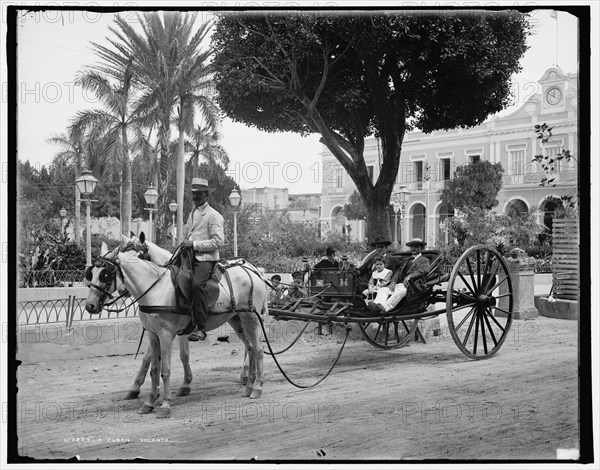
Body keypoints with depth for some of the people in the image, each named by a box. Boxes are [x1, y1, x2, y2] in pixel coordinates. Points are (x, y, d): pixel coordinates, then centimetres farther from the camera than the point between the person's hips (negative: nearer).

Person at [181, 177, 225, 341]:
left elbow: (218, 241, -13)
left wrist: (194, 244, -17)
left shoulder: (213, 216, -3)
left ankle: (200, 328, -32)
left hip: (206, 258, -9)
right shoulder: (192, 214, 22)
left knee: (196, 284, -32)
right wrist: (184, 244, 12)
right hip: (190, 257, 9)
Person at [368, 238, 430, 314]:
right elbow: (398, 271, 19)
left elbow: (424, 270, -10)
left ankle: (384, 308, -58)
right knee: (382, 290, -18)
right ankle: (378, 305, -47)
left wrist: (410, 276, -25)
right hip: (399, 284, 7)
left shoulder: (424, 261, 12)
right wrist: (393, 282, -2)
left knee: (400, 291, -38)